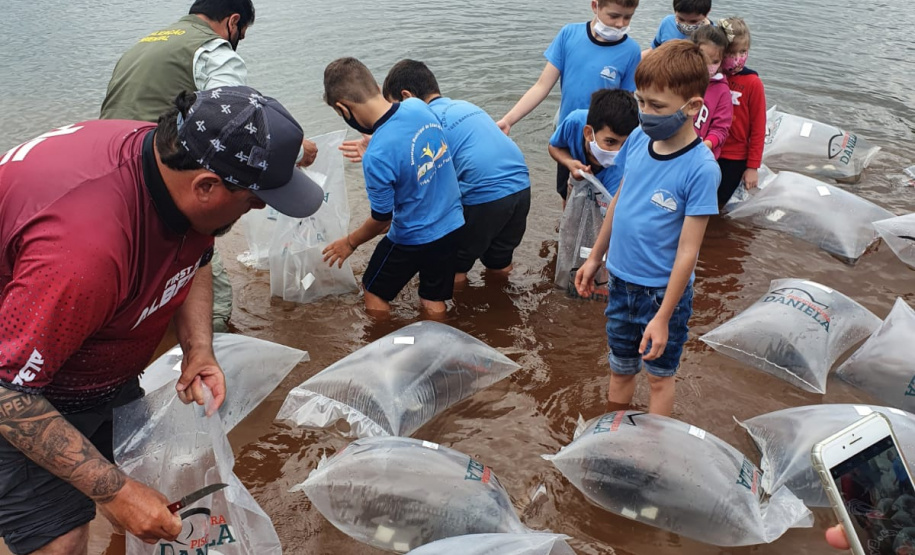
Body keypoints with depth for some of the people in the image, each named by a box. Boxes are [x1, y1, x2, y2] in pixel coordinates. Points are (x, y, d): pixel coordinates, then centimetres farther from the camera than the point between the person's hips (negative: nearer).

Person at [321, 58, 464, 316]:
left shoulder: (377, 156, -30)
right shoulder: (419, 106, -12)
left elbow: (382, 219, -15)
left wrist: (350, 242, 3)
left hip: (414, 240, -6)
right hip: (452, 226, 6)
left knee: (375, 293, 21)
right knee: (435, 305, 21)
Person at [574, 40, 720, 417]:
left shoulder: (701, 168, -23)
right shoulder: (639, 139, -6)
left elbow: (687, 250, -21)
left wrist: (663, 317, -19)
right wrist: (595, 257, 14)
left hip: (664, 289, -5)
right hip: (621, 278, 6)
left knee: (659, 376, 15)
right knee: (620, 368, 22)